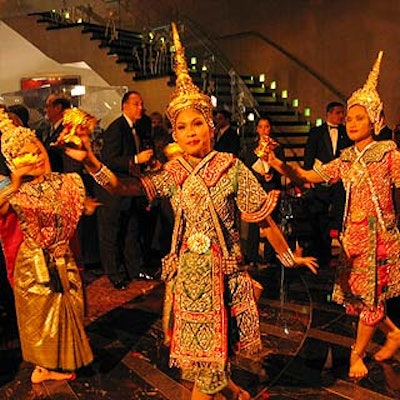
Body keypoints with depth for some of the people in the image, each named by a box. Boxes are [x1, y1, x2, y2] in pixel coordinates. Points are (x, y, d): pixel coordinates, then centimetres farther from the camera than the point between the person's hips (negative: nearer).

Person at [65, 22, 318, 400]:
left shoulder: (231, 167, -8)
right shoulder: (172, 174, 0)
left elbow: (262, 216, -5)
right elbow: (123, 186, -13)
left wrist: (289, 257, -1)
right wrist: (91, 162, -29)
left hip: (223, 272, -3)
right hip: (187, 270, 3)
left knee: (207, 354, 9)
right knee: (201, 354, 15)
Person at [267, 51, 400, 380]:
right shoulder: (345, 161, 8)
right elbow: (307, 176, 2)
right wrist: (277, 164, -12)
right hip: (353, 232, 5)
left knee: (370, 292, 2)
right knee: (354, 293, 10)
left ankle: (357, 353, 19)